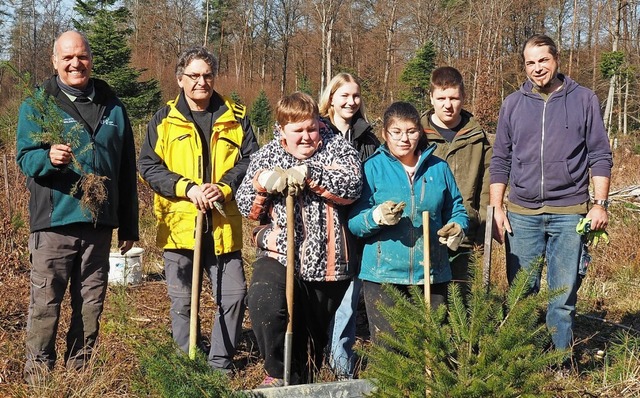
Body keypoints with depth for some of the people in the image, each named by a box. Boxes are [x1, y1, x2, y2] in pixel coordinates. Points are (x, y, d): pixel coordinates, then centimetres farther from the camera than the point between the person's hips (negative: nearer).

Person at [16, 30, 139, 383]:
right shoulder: (37, 105, 3)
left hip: (99, 222, 4)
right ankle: (37, 373, 8)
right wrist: (49, 158, -29)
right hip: (54, 221, -3)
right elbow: (24, 157, -6)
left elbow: (127, 171, 15)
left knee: (91, 303, 10)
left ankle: (79, 371, 22)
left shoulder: (113, 107, 12)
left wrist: (128, 225, 14)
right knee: (45, 302, -3)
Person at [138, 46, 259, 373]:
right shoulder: (164, 120, 5)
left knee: (234, 294, 1)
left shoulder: (235, 118, 8)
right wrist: (187, 188, -14)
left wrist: (224, 187, -14)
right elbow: (148, 166, -1)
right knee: (182, 301, 7)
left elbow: (252, 160, 3)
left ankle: (221, 361, 16)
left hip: (224, 226, 1)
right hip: (179, 225, -1)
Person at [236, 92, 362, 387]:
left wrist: (307, 174, -30)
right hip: (280, 255, 0)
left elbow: (351, 186, -19)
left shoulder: (336, 147, 0)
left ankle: (306, 383, 39)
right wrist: (262, 182, -19)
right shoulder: (267, 156, 5)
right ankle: (279, 374, -8)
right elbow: (247, 208, 1)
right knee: (264, 304, -29)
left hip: (328, 261, 1)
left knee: (319, 331, 15)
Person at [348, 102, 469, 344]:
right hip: (383, 275, -2)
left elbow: (457, 211, 15)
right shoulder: (372, 168, 0)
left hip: (432, 275, 3)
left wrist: (457, 227, -8)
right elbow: (353, 222, -3)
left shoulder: (439, 168, 9)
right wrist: (378, 217, -23)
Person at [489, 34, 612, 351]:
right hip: (522, 215, 2)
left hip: (569, 213, -2)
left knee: (563, 297, 3)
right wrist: (496, 208, 3)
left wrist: (600, 203, -4)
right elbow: (500, 161, 11)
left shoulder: (583, 100, 3)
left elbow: (600, 156, 4)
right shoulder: (513, 104, 8)